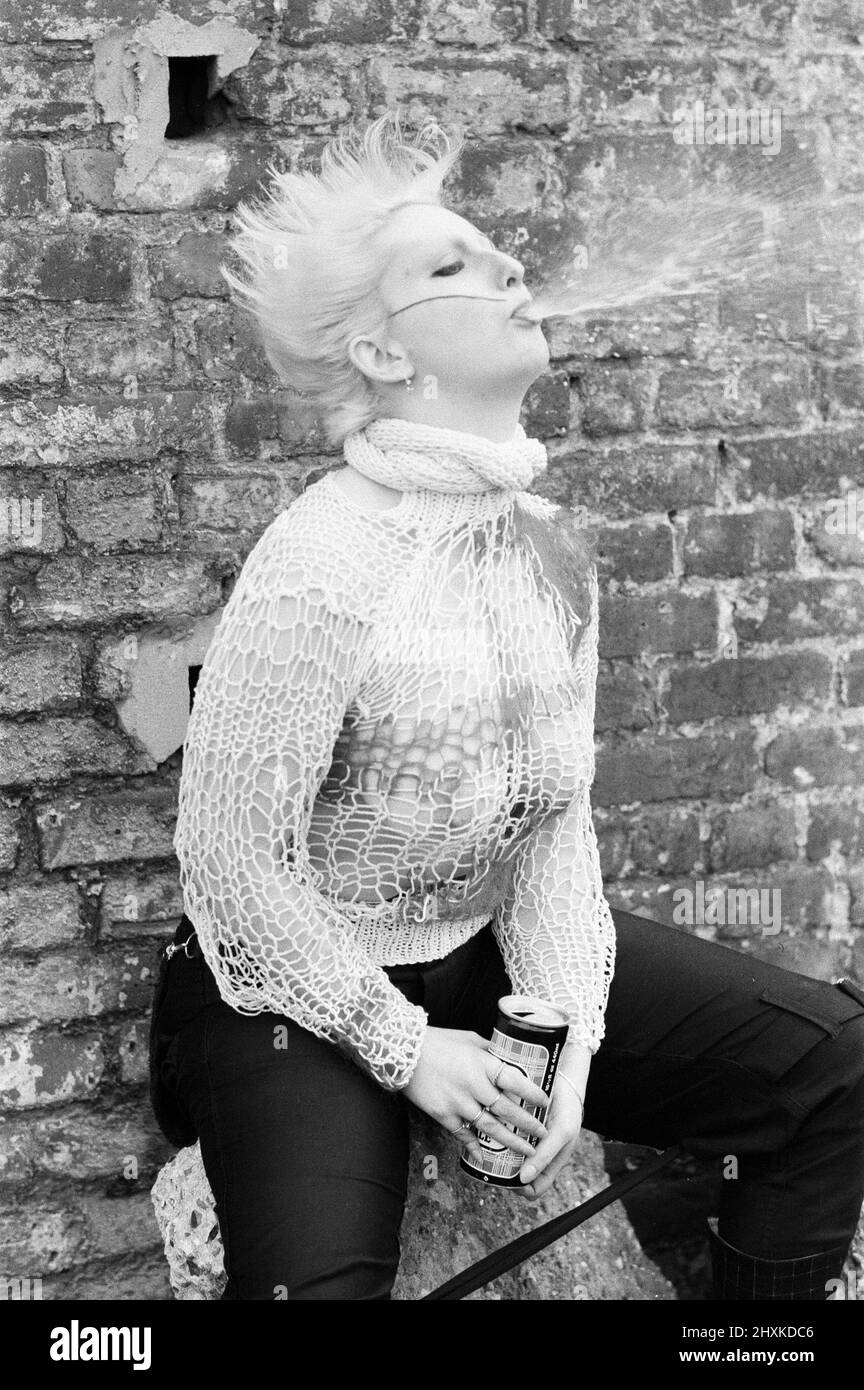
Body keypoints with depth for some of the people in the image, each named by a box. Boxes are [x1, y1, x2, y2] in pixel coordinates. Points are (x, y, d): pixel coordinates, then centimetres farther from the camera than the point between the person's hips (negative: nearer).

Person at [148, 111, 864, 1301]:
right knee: (322, 1281, -27)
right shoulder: (319, 570, -24)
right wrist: (405, 1050, -14)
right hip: (302, 984, -6)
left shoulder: (551, 545, -3)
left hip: (493, 942, 6)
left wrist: (570, 1026, -11)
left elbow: (559, 811, 1)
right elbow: (230, 853, -19)